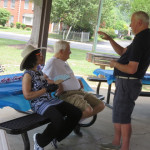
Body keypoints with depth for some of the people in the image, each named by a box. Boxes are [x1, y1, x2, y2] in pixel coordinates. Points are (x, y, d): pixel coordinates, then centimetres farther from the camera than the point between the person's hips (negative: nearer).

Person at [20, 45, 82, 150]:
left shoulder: (40, 71, 15)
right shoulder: (28, 74, -8)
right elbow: (27, 95, -17)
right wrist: (47, 89, -18)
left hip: (51, 100, 8)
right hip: (39, 104, -8)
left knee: (77, 113, -7)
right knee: (59, 120, -34)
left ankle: (56, 137, 7)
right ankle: (40, 141, -7)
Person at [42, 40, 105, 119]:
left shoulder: (64, 61, 20)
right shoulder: (52, 62, -9)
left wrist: (77, 80, 14)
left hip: (79, 91, 10)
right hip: (67, 94, -10)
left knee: (100, 105, 0)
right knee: (88, 109, -31)